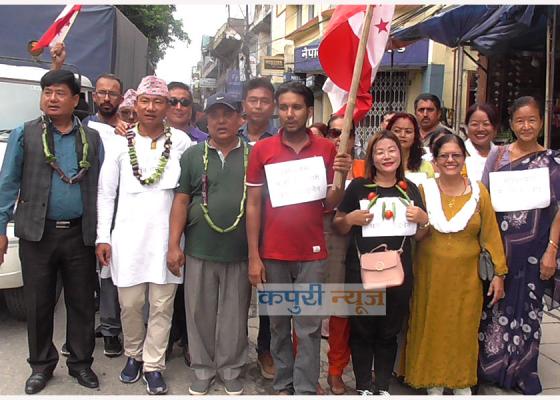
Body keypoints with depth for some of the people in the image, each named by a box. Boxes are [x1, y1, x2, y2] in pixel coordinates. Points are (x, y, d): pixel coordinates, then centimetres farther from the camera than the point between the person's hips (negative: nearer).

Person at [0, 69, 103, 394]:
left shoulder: (92, 138, 6)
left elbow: (100, 187, 6)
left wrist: (102, 235, 3)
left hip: (80, 234, 1)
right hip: (37, 233, -1)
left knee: (82, 303, 9)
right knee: (38, 303, 9)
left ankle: (81, 362, 25)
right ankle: (41, 365, 26)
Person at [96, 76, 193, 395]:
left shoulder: (181, 141, -1)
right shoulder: (121, 142, 2)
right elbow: (106, 193, 5)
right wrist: (103, 237, 0)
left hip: (167, 235, -1)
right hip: (128, 235, 1)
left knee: (162, 305, 5)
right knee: (130, 303, 9)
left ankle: (154, 365, 19)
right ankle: (133, 355, 32)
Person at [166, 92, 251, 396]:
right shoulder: (193, 155, 5)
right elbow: (181, 200, 3)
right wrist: (174, 245, -3)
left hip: (241, 252, 0)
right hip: (199, 249, 1)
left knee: (234, 315, 10)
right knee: (199, 313, 10)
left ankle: (230, 370, 27)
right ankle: (203, 370, 27)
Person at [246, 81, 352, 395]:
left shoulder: (327, 149, 1)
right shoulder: (262, 149, 0)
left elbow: (330, 204, 4)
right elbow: (253, 205, 1)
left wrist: (342, 176, -15)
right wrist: (254, 257, -3)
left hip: (312, 253, 0)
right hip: (273, 254, 1)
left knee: (309, 327, 5)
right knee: (279, 324, 12)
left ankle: (306, 390, 16)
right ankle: (284, 385, 26)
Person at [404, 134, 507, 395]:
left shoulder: (478, 192, 0)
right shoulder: (424, 190, -2)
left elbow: (490, 234, 0)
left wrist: (499, 273, -1)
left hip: (466, 276, 1)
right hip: (431, 275, 0)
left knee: (464, 330, 10)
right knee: (431, 328, 6)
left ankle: (462, 382, 29)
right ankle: (433, 382, 24)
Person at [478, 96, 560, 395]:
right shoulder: (497, 155, 3)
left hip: (534, 249, 0)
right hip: (498, 245, 1)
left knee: (528, 308, 9)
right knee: (495, 305, 8)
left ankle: (523, 371, 26)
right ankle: (489, 366, 25)